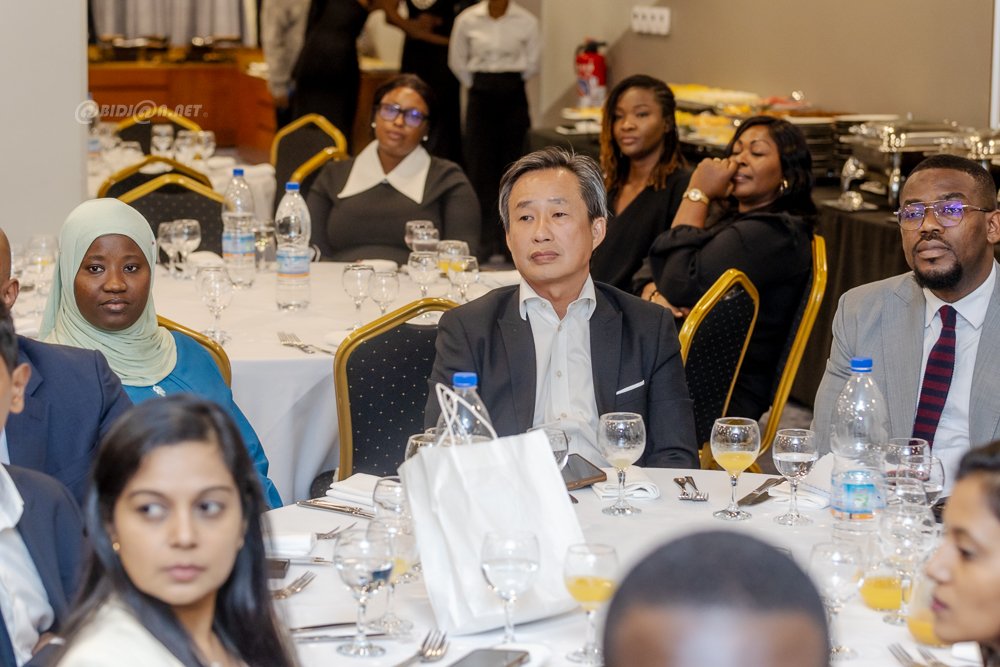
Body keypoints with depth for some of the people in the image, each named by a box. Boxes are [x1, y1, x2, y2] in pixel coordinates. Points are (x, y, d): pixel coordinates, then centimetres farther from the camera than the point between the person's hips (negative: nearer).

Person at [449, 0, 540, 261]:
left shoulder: (527, 21, -1)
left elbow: (533, 63, 8)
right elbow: (457, 60, 11)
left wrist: (510, 82, 9)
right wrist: (477, 84, 10)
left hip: (514, 96, 0)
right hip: (481, 96, 0)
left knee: (510, 164, 3)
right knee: (481, 164, -5)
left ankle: (506, 238, 11)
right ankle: (487, 238, -1)